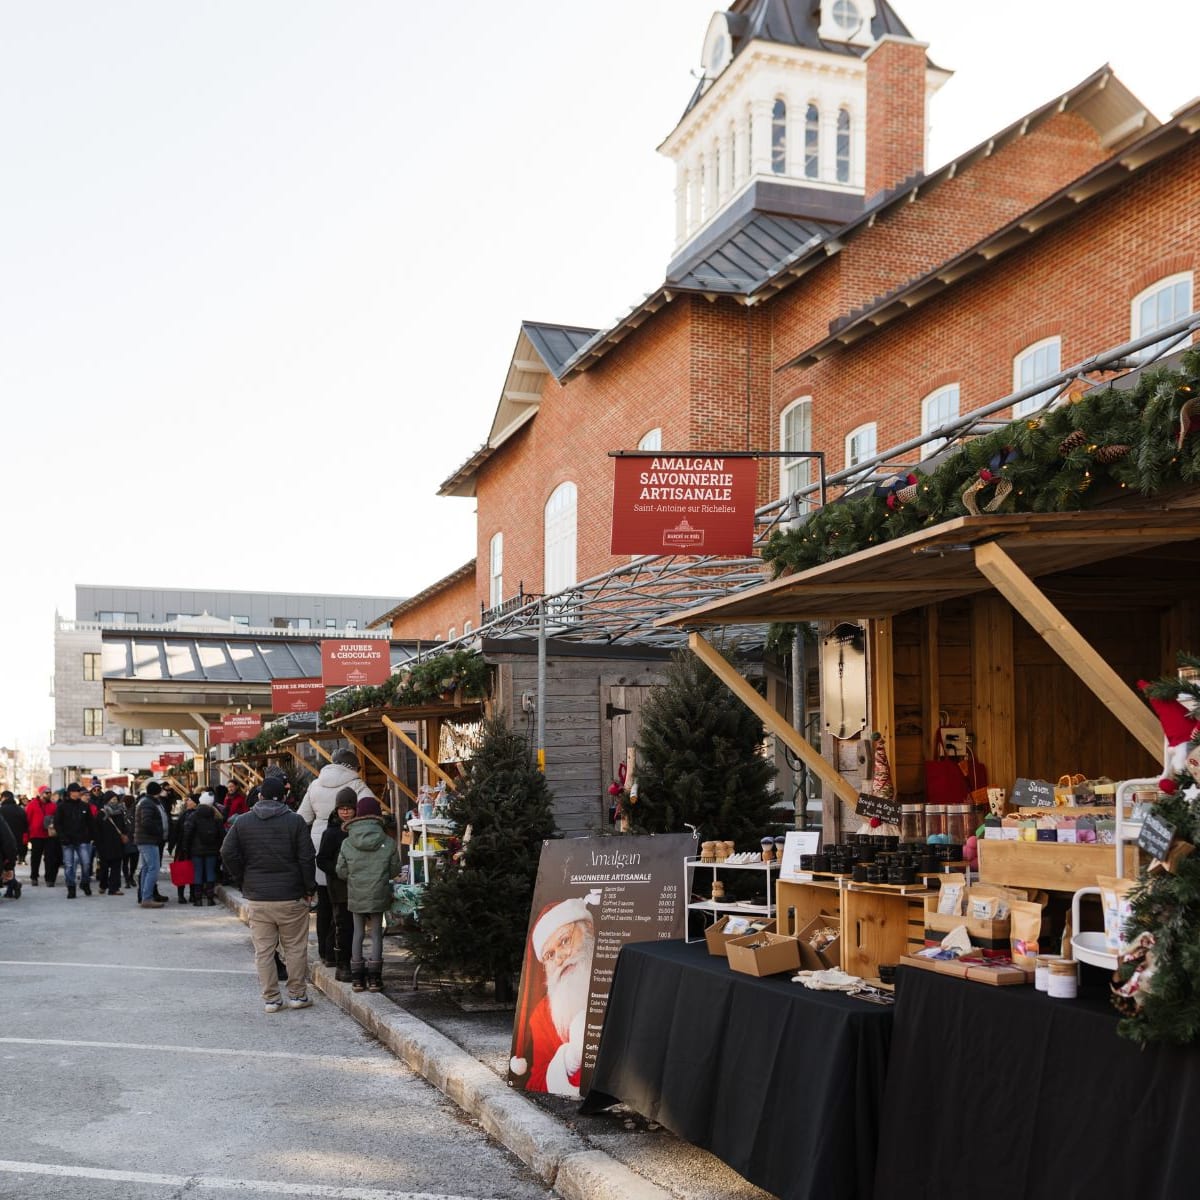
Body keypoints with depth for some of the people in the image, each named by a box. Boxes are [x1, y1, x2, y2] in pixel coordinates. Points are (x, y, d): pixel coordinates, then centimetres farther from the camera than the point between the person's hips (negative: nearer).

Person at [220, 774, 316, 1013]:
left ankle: (270, 998, 10)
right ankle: (297, 995, 14)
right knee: (295, 948, 9)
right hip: (290, 896, -2)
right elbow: (307, 858, -7)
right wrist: (309, 888, 3)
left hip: (256, 897, 2)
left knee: (263, 950, 8)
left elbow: (228, 854, -2)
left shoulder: (243, 822, 2)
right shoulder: (295, 821, -5)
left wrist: (242, 881, 9)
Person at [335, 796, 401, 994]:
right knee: (376, 934, 7)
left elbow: (341, 872, -1)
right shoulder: (388, 843, -8)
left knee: (358, 933, 11)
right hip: (379, 895, -1)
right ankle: (374, 977, 7)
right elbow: (395, 870, -1)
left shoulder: (347, 843, -6)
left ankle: (357, 978, 13)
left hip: (356, 896, 1)